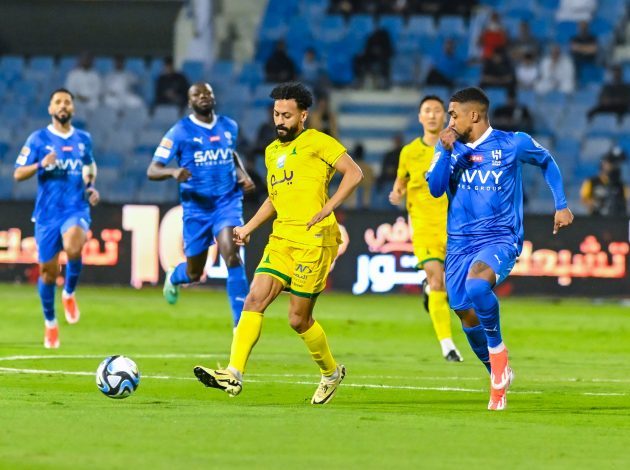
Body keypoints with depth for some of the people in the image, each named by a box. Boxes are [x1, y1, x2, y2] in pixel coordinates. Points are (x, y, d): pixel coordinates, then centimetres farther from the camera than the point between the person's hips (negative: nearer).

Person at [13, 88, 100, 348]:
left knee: (73, 248, -32)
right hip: (47, 213, 0)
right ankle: (50, 323, 27)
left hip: (77, 210, 0)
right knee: (48, 271, 4)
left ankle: (69, 293, -3)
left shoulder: (84, 139, 8)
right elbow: (18, 174, -3)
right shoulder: (38, 139, 0)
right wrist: (41, 164, -20)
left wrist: (91, 187, 8)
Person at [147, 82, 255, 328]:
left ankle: (241, 319, -22)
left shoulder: (229, 127, 6)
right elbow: (152, 171, -11)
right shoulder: (180, 131, -7)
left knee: (231, 253, -24)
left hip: (228, 200, 1)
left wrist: (243, 174, 8)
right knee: (194, 274, 10)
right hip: (196, 206, -1)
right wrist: (173, 172, -33)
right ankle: (174, 277, 49)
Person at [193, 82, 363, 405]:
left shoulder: (316, 142, -3)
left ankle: (331, 372, 23)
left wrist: (327, 208, -16)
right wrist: (249, 227, 21)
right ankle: (234, 374, -19)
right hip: (281, 238, 7)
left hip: (314, 239, -7)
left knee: (299, 319, -1)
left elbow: (354, 173, -9)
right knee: (255, 299, -12)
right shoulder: (272, 151, 20)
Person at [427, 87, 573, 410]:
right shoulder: (449, 147, 6)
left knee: (477, 283, -34)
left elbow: (546, 162, 16)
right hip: (459, 243, 5)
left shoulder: (512, 144, -2)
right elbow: (435, 189, -5)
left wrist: (561, 205, 11)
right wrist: (447, 152, -16)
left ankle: (497, 348, -12)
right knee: (466, 314, 2)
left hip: (500, 238, -5)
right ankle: (498, 375, 24)